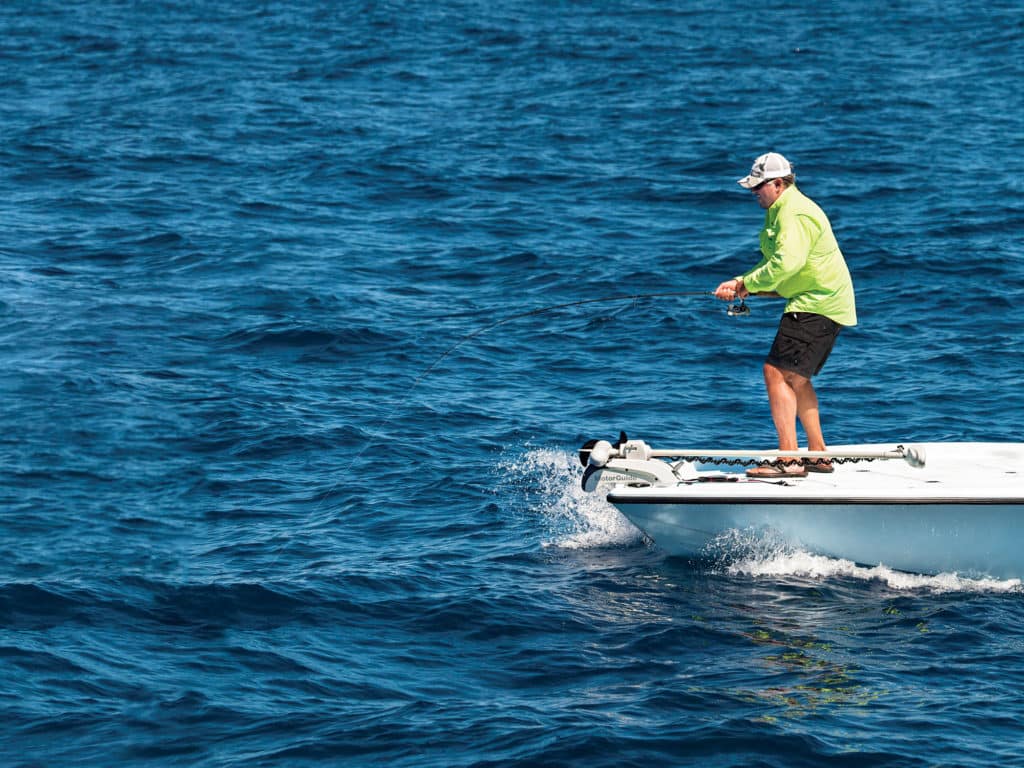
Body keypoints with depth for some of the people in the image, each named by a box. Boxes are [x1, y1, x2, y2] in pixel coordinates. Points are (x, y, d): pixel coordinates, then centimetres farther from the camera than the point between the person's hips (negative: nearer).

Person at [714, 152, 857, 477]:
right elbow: (772, 262, 25)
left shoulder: (795, 214, -18)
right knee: (796, 377, 19)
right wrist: (739, 283, 9)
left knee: (777, 373, -16)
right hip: (819, 303, 11)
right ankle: (817, 454, 25)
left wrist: (748, 284, -17)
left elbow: (786, 263, -30)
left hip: (817, 305, -11)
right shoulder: (780, 210, 18)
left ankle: (788, 460, -19)